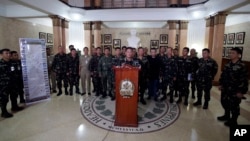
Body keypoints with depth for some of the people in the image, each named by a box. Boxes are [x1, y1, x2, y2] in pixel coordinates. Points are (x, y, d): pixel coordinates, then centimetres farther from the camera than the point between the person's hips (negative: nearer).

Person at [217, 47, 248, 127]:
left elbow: (244, 80, -16)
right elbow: (223, 75, 14)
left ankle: (233, 121, 26)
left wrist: (241, 91, -17)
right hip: (225, 89, 7)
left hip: (235, 91, -7)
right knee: (224, 102, 19)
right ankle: (226, 116, 41)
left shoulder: (242, 66, -16)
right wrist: (221, 84, 11)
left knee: (234, 106, 7)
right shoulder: (228, 65, 5)